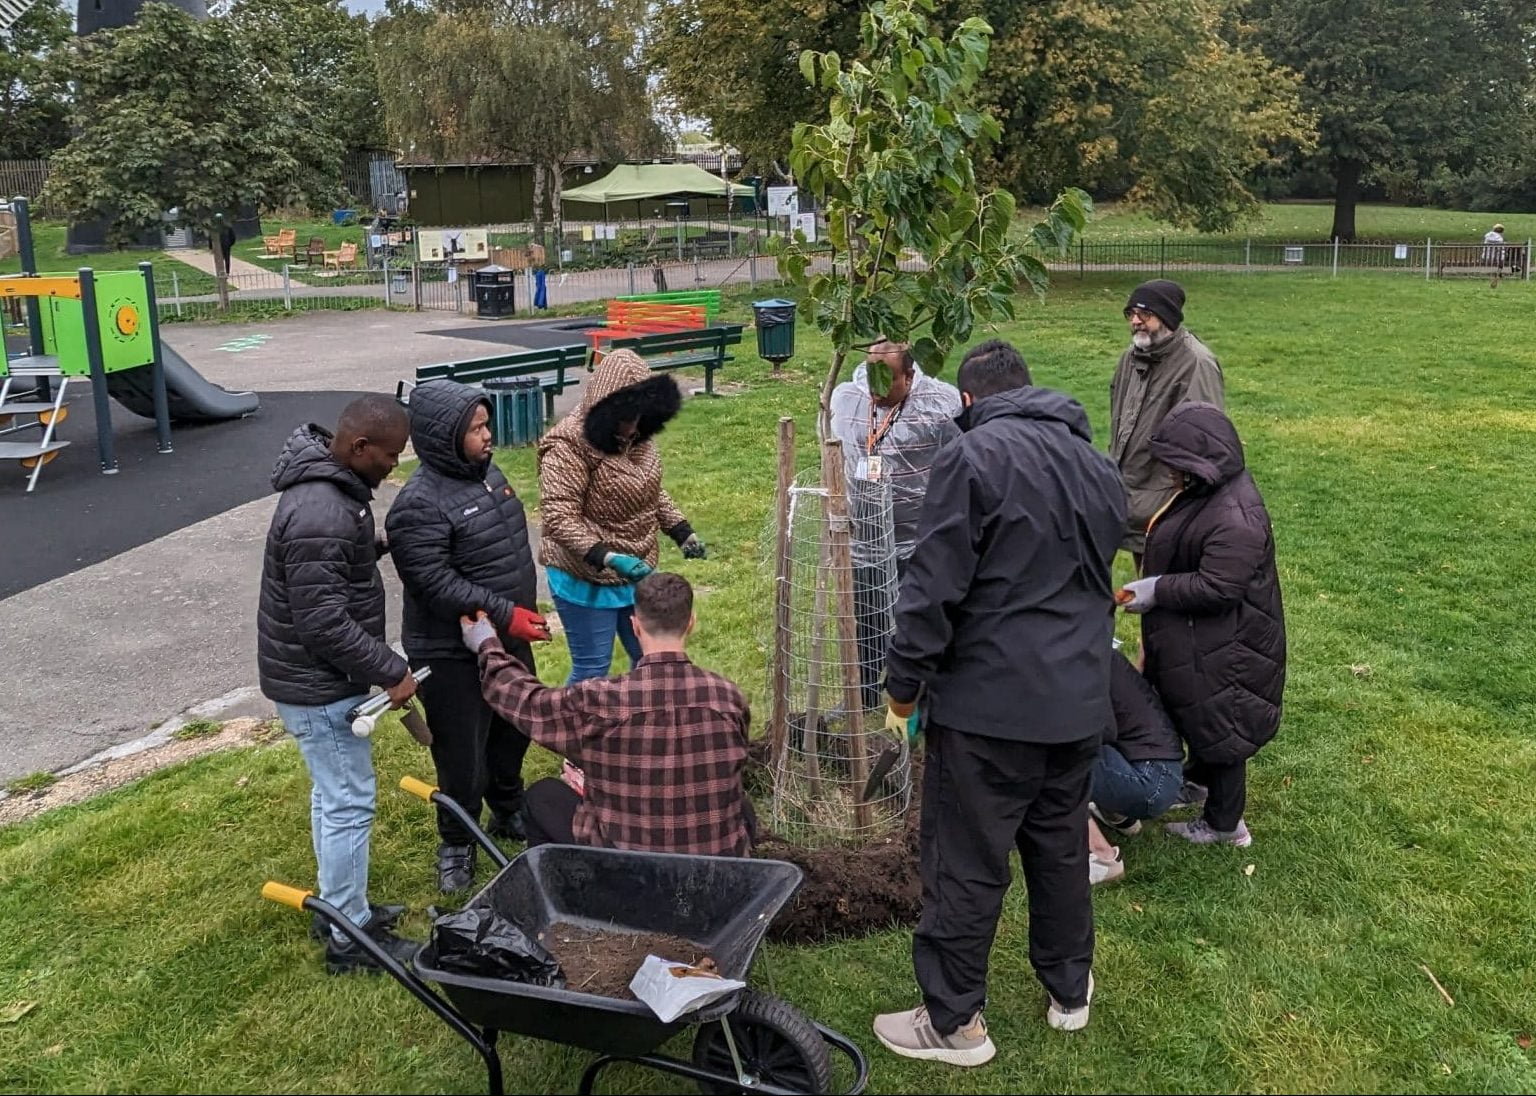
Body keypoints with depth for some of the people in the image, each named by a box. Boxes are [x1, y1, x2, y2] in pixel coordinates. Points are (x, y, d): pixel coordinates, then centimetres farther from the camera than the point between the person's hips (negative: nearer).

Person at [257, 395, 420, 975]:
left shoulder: (330, 483, 3)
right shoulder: (320, 517, -30)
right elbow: (324, 624, -29)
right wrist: (391, 671, -21)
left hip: (319, 675, 11)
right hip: (318, 686, -11)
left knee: (333, 795, 21)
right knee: (349, 805, 0)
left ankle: (341, 906, 37)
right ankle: (350, 938, 14)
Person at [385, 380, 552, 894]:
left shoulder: (489, 472, 4)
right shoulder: (418, 505, -23)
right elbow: (437, 584, -28)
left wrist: (528, 611, 18)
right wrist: (506, 613, -28)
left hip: (510, 640, 9)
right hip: (453, 655, -8)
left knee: (514, 733, 24)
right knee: (462, 755, 4)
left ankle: (509, 811, 47)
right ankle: (456, 844, 26)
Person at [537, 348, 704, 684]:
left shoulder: (637, 436, 1)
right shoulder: (569, 446, -23)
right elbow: (559, 518, -26)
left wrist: (681, 531, 4)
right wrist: (609, 559, -35)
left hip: (636, 573, 8)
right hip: (586, 579, -8)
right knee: (592, 669, 2)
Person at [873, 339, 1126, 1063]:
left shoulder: (973, 457, -13)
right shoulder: (1097, 465, 11)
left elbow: (935, 586, -17)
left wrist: (904, 684, -7)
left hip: (989, 703, -7)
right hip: (1080, 700, 8)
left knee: (964, 865, 5)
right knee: (1061, 847, 22)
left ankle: (954, 1021, 16)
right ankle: (1070, 989, 37)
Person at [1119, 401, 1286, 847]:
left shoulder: (1235, 518, -31)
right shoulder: (1203, 492, 1)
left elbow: (1218, 588, -30)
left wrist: (1158, 591, -22)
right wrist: (1154, 585, 6)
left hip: (1223, 647, -9)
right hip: (1195, 639, 10)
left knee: (1215, 723, 6)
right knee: (1194, 711, 26)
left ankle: (1224, 824, 23)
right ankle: (1200, 780, 50)